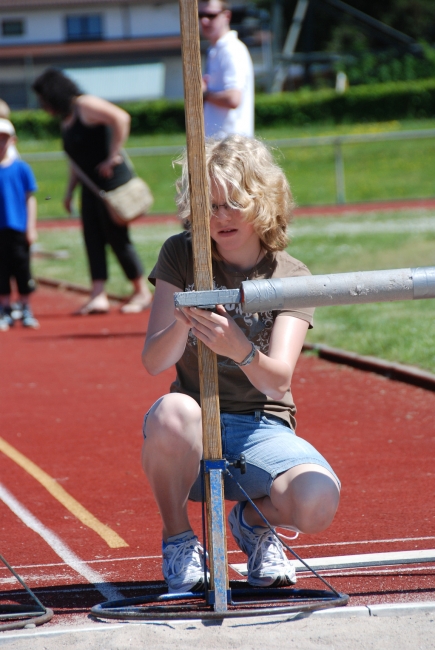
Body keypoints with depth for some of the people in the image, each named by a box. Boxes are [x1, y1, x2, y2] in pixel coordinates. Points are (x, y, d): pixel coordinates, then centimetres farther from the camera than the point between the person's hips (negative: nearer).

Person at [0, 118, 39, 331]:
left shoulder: (21, 168, 0)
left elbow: (30, 199, 3)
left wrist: (31, 227, -1)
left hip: (17, 228, -1)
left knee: (22, 268, 2)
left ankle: (25, 310, 13)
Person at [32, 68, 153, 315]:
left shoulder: (86, 106, -13)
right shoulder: (67, 119, 14)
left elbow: (121, 118, -26)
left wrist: (113, 156, -24)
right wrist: (70, 190, 14)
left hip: (112, 180, -9)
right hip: (91, 184, 9)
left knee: (117, 237, -4)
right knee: (93, 239, 1)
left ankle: (142, 292, 7)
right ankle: (99, 295, -1)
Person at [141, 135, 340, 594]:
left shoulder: (291, 277, -2)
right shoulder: (180, 256, 0)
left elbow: (277, 381, -17)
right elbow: (153, 362, -9)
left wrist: (241, 350, -40)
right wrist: (182, 325, -31)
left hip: (261, 429, 0)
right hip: (193, 436, 0)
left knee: (318, 501, -32)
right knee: (173, 411, -37)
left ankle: (253, 521, 7)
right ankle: (178, 537, -10)